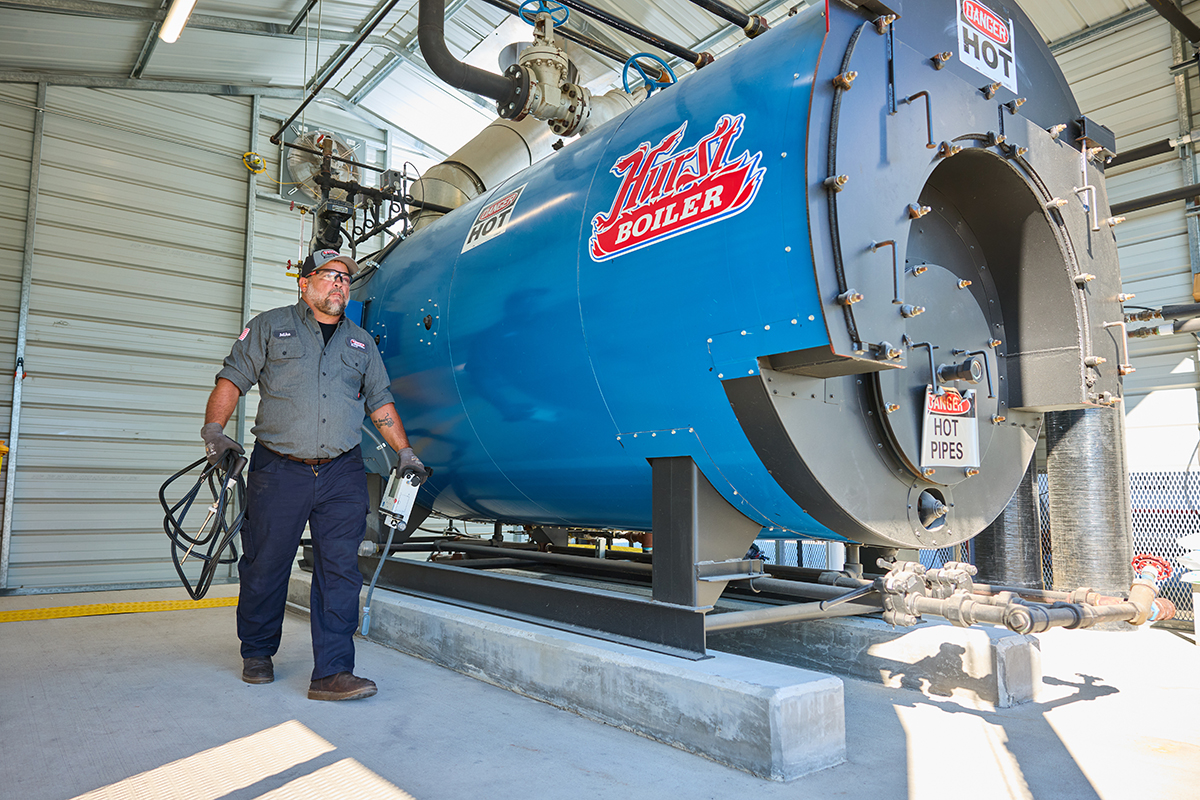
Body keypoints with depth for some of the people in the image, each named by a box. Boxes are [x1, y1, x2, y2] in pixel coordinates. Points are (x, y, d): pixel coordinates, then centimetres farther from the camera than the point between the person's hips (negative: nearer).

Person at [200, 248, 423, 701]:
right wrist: (214, 429, -12)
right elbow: (232, 379, 3)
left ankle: (331, 672, -1)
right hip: (278, 471, -1)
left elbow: (380, 403, 18)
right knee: (264, 566, 7)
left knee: (340, 571, -5)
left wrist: (404, 451, 12)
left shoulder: (361, 342, 17)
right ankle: (256, 654, 29)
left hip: (343, 475, 2)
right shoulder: (270, 327, 10)